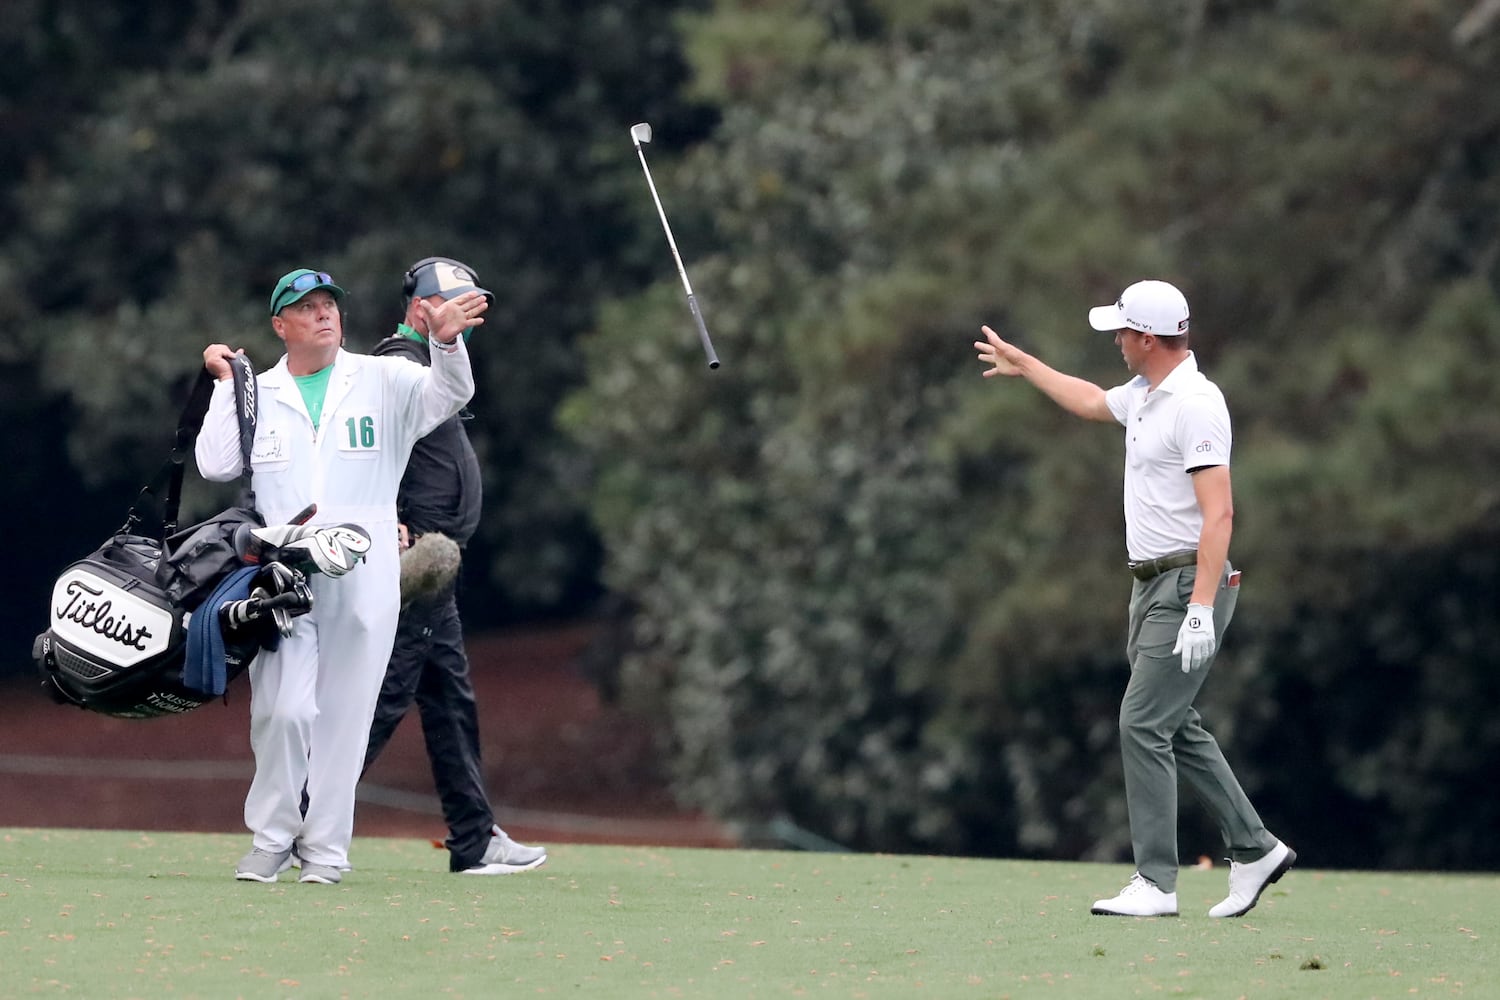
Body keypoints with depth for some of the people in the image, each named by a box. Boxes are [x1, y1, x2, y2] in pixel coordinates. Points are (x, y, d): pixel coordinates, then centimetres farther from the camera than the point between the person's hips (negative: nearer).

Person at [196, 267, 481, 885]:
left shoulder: (384, 382, 7)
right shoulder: (257, 394, 13)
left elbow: (448, 396, -11)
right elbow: (216, 465, 2)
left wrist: (447, 342, -31)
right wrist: (225, 385, 2)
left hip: (363, 579, 0)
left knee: (343, 715, 1)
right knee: (282, 710, -10)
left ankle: (325, 849, 9)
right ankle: (271, 839, 5)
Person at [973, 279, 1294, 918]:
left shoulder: (1196, 404, -18)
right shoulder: (1145, 393, 12)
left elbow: (1218, 513, -24)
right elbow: (1093, 403, 37)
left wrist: (1202, 609, -30)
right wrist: (1023, 365, 47)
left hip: (1188, 587, -10)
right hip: (1150, 585, 10)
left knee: (1143, 725, -12)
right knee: (1175, 728, 12)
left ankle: (1156, 884, -9)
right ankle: (1254, 850, 20)